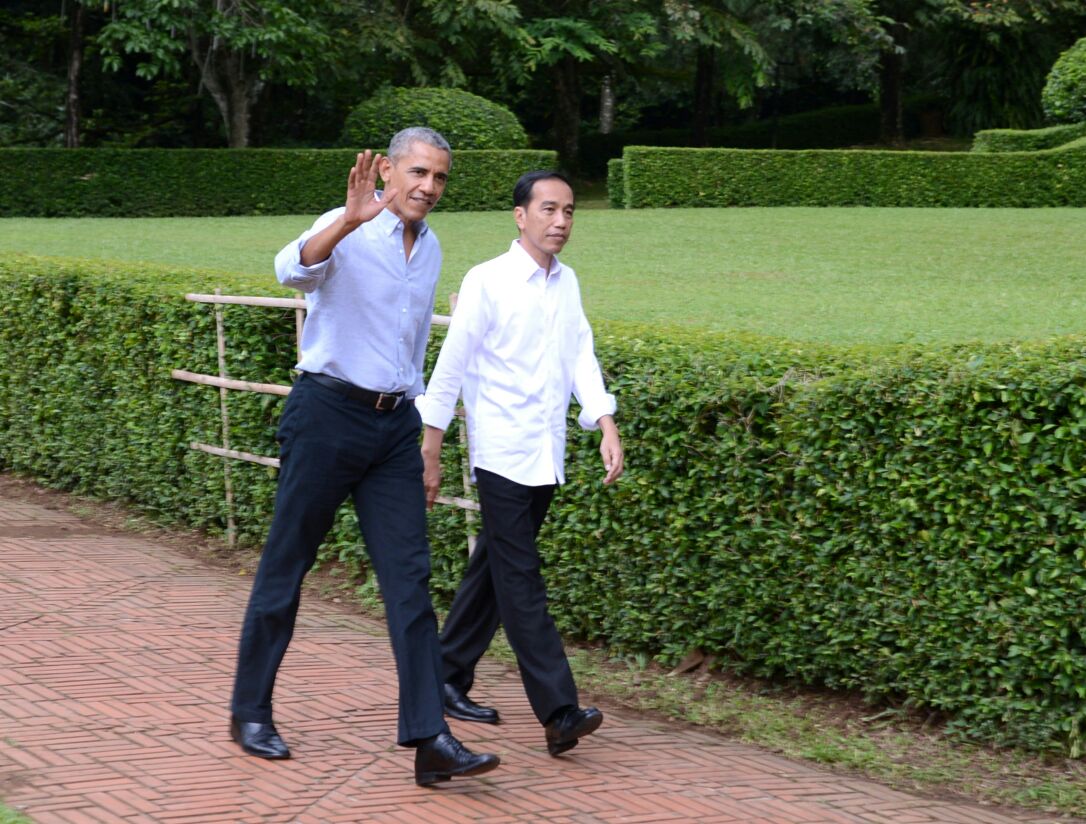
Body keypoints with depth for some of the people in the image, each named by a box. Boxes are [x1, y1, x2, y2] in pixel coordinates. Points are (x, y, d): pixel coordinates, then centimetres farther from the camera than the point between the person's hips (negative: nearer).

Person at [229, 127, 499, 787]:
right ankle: (251, 712, 20)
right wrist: (350, 220, -48)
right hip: (329, 411, -6)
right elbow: (294, 269, -32)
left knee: (410, 576, -3)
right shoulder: (346, 232, -9)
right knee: (287, 564, 4)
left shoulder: (431, 249, 13)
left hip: (395, 423, 6)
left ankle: (430, 739, -8)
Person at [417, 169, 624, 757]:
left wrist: (607, 428, -2)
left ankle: (449, 679, 27)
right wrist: (430, 452, -5)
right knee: (520, 582, -10)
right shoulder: (487, 282, -7)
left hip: (546, 456, 7)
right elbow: (451, 366, -5)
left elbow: (580, 357, 11)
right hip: (501, 454, -7)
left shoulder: (567, 284, 12)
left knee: (492, 572, 14)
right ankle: (559, 713, -17)